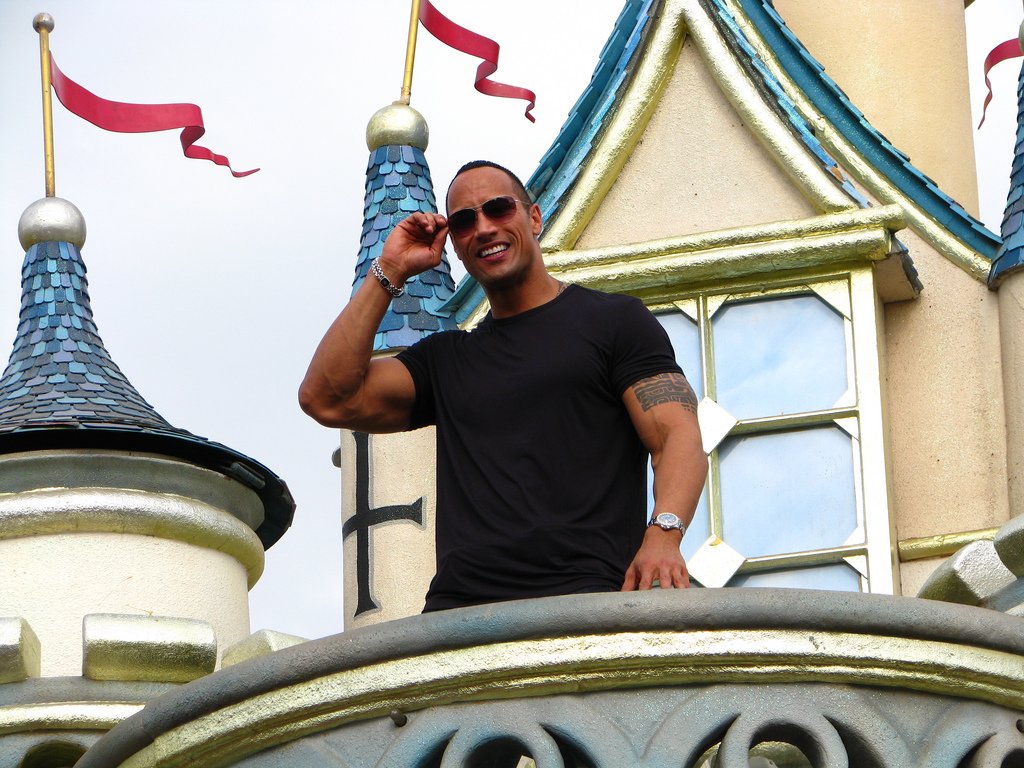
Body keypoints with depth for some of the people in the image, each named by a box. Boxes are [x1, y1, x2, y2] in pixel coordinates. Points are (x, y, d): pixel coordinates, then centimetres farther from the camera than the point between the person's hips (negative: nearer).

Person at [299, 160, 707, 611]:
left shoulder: (614, 319, 16)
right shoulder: (445, 358, 28)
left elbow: (679, 435, 4)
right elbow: (326, 400, 16)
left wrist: (663, 533, -17)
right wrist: (389, 273, 19)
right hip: (458, 605, 4)